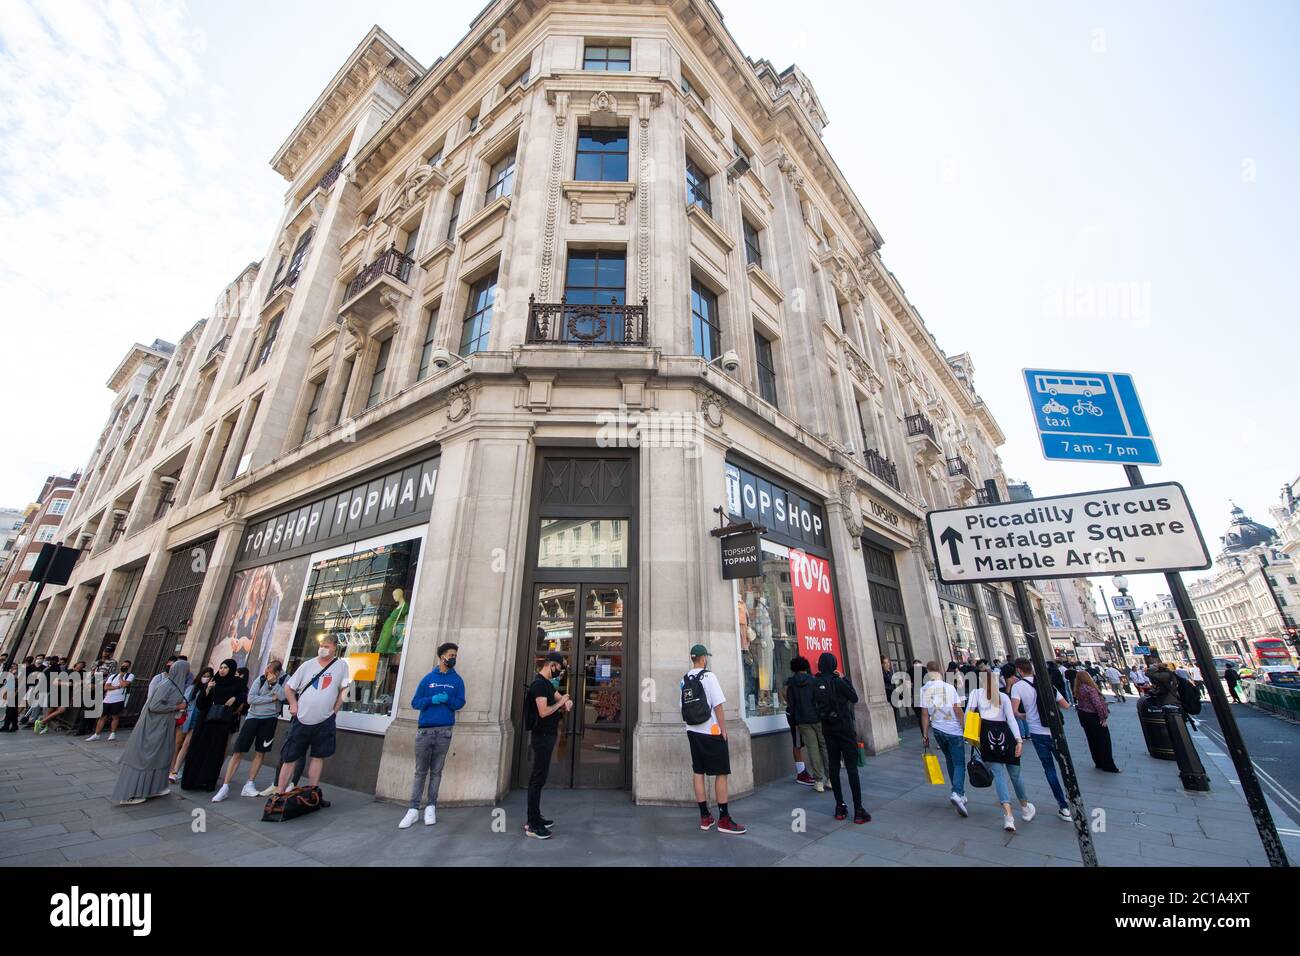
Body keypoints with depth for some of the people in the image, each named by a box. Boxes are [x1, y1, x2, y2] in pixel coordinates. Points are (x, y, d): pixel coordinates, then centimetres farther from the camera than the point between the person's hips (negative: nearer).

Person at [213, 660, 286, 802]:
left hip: (270, 719, 0)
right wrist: (271, 699, -13)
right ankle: (225, 787, 9)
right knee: (238, 752, -1)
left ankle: (249, 785, 15)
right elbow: (250, 699, -10)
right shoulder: (260, 679, -2)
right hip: (253, 717, 1)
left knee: (260, 753, 5)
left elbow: (283, 697, -21)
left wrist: (274, 682, -21)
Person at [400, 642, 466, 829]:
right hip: (424, 730, 0)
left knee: (436, 771, 7)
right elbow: (415, 702, 2)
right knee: (420, 771, 5)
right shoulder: (428, 678, 3)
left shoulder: (457, 680, 4)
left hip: (444, 731, 0)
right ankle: (414, 809, 13)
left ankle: (430, 807, 17)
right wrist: (432, 699, -15)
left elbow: (460, 702, 1)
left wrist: (447, 699, -18)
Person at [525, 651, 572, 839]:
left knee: (539, 777, 16)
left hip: (547, 736, 10)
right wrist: (560, 703, -13)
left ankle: (535, 818, 27)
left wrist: (567, 703, -8)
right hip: (542, 737, -10)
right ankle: (532, 825, 4)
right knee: (538, 779, -3)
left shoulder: (548, 683, 12)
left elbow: (561, 698, 15)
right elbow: (543, 712, -27)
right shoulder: (539, 684, -20)